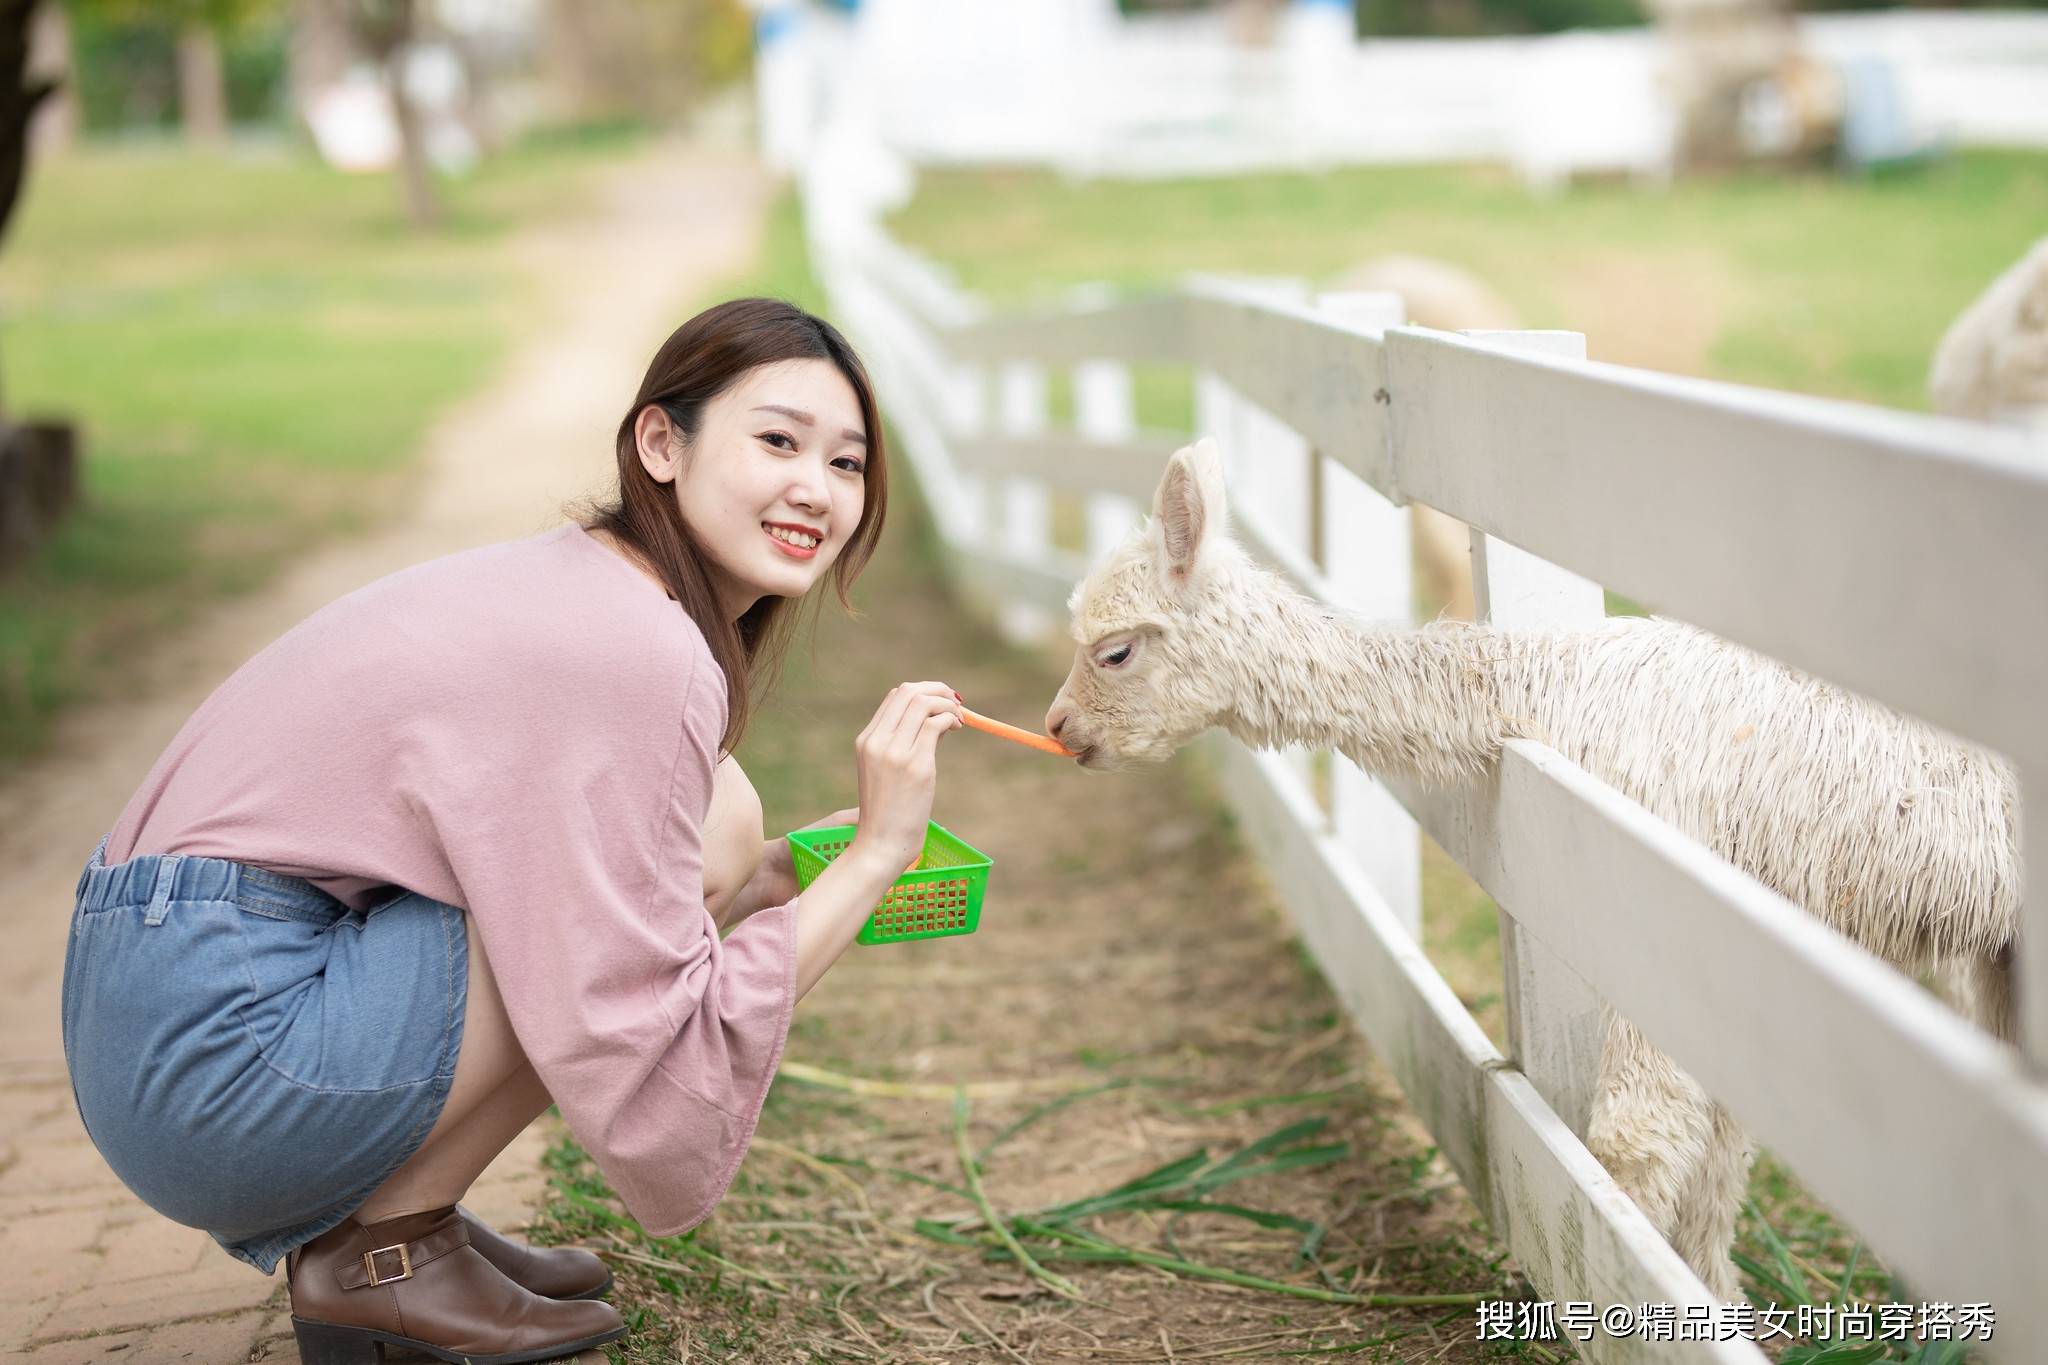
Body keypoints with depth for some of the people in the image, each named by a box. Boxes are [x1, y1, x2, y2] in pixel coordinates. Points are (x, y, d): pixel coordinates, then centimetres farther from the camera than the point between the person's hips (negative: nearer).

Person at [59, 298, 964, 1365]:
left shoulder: (587, 582, 11)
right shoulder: (641, 659, -19)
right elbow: (655, 1079, -19)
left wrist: (786, 869, 11)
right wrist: (873, 856, -14)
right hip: (218, 1058, -10)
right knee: (712, 821, -14)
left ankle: (374, 1214, 11)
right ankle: (384, 1245, -4)